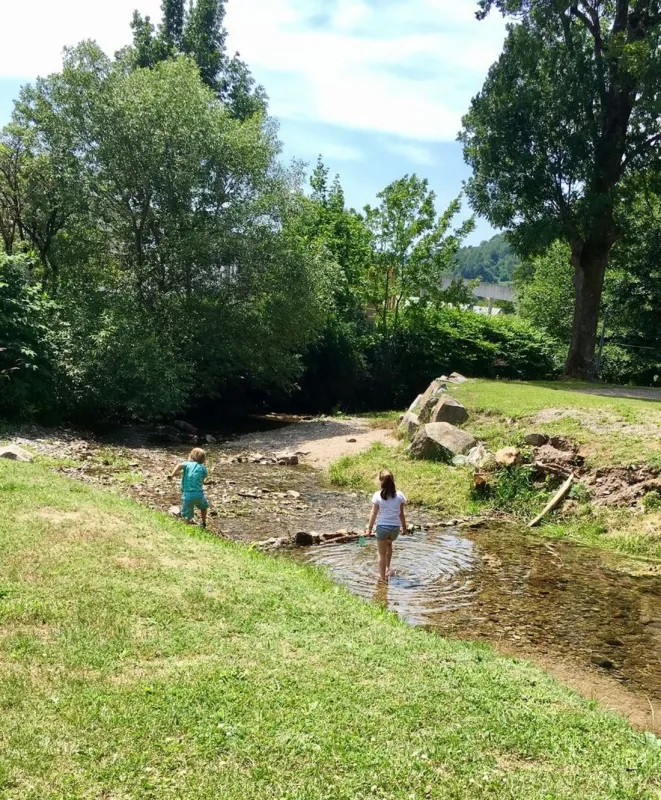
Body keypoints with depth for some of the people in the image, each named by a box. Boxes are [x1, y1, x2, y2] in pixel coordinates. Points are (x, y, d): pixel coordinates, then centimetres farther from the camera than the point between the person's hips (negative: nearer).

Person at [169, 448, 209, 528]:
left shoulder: (187, 464, 6)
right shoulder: (203, 468, 11)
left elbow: (180, 465, -16)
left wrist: (173, 474, -12)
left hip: (187, 495, -2)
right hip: (199, 494, 2)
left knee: (187, 515, 14)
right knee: (204, 506, 32)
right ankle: (204, 524, 39)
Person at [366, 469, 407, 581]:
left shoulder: (378, 495, -11)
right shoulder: (399, 495, -5)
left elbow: (374, 514, -7)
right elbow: (401, 514, 2)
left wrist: (370, 528, 3)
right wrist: (404, 526, 15)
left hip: (382, 526, -3)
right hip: (395, 527, 3)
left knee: (382, 553, 12)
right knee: (389, 544, 33)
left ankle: (383, 576, 20)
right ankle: (387, 568, 36)